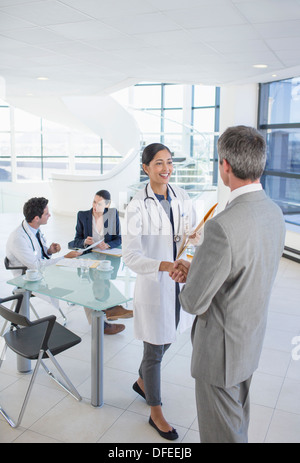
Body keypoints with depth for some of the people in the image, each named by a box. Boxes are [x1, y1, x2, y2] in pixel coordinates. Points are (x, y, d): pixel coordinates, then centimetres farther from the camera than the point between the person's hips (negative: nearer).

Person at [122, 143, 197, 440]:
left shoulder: (182, 198, 1)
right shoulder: (137, 206, -16)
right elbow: (130, 255, -22)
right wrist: (164, 266, -37)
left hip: (180, 281, 6)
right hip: (153, 284, -6)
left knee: (166, 340, 22)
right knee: (155, 350, 8)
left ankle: (142, 382, 51)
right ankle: (156, 414, 29)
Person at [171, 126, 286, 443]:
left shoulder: (223, 227, -34)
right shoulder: (274, 213, -5)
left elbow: (193, 302, -25)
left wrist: (189, 285, -2)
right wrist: (196, 270, -2)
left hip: (221, 348, -8)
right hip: (250, 341, 8)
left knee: (220, 432, 15)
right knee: (239, 421, 30)